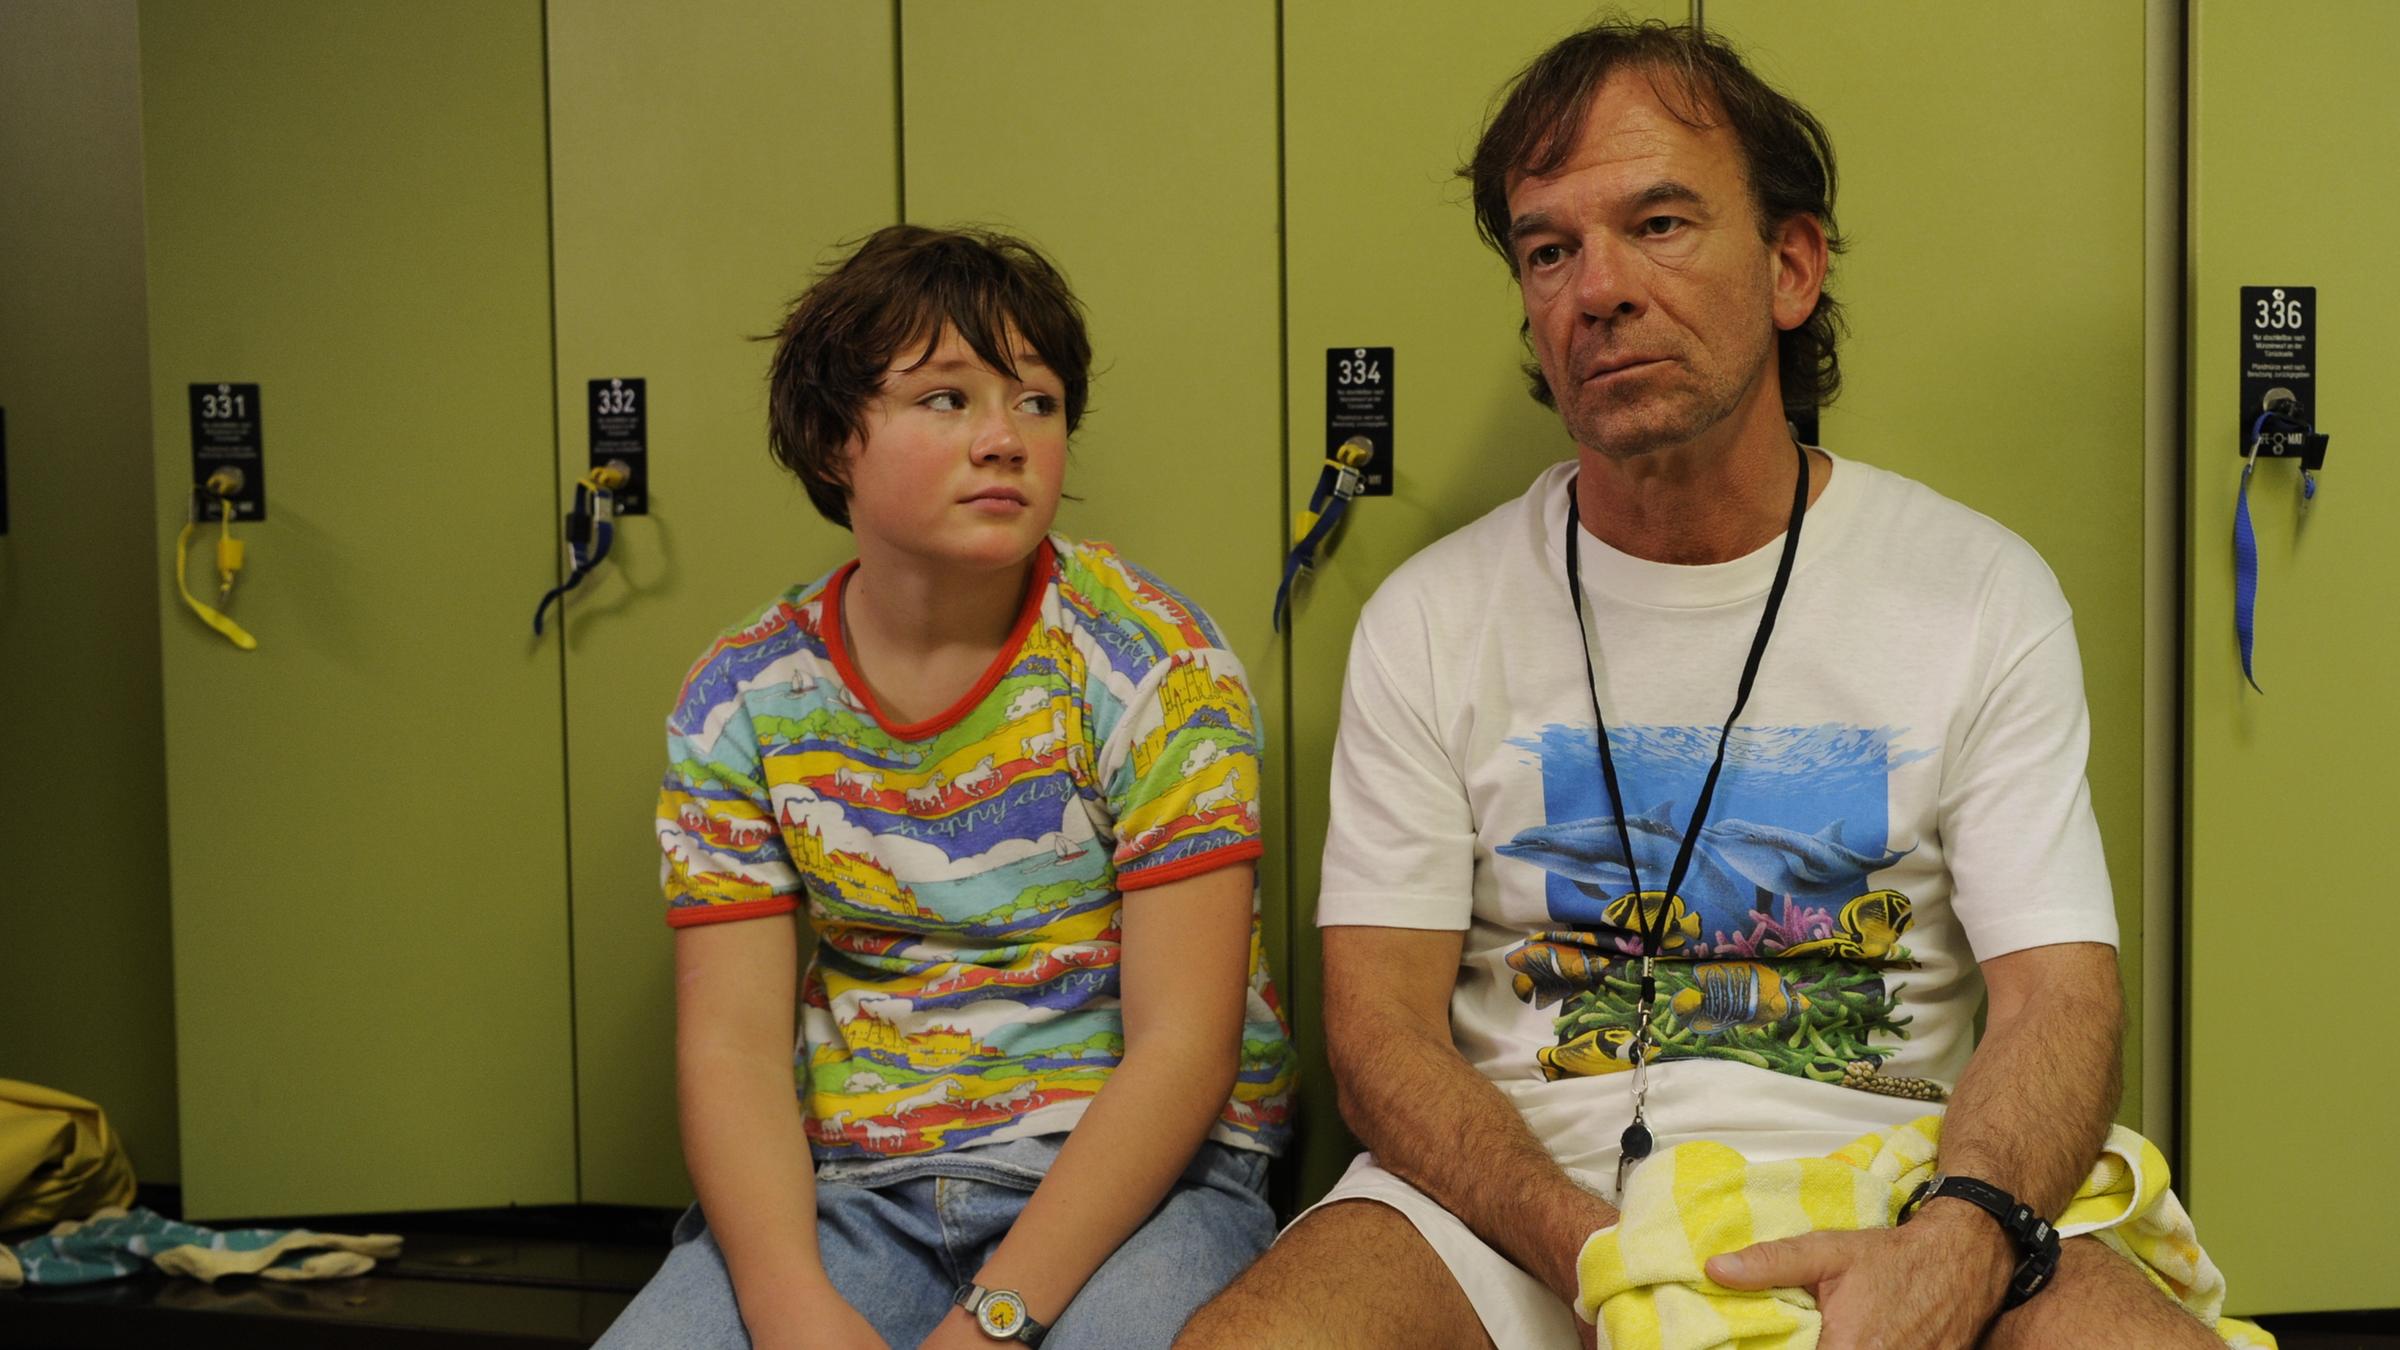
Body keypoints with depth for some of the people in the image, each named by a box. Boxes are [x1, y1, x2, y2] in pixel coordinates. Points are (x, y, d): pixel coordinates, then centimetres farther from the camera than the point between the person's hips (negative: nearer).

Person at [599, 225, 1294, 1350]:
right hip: (852, 1184, 3)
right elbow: (731, 1047, -1)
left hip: (1131, 1173, -2)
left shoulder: (1151, 662, -6)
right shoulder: (740, 701, 3)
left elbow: (1183, 1044, -11)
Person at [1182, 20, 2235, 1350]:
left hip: (1880, 1185, 0)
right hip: (1518, 1186, 1)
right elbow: (1380, 1029, -1)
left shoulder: (1980, 593, 3)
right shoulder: (1430, 618, 4)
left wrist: (1952, 1241, -26)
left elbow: (2061, 998, -3)